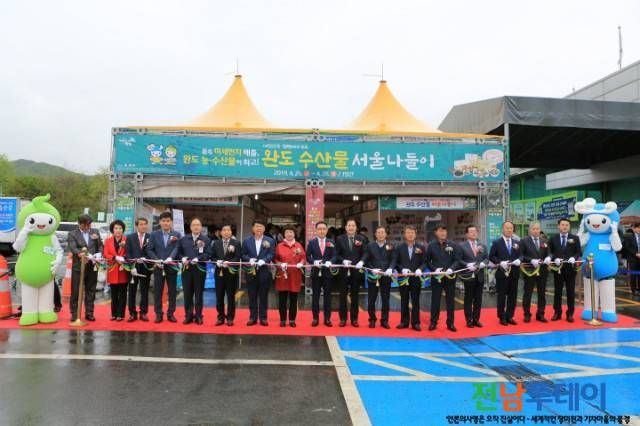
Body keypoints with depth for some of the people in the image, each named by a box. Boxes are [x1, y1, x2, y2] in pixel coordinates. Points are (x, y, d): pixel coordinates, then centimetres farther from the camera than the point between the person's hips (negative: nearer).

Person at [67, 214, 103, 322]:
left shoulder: (95, 232, 12)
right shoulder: (72, 234, 1)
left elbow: (100, 245, 11)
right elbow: (72, 248, -13)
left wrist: (99, 254, -9)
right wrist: (79, 253, -32)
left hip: (92, 266, 3)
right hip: (78, 266, -3)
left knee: (91, 291, 8)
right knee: (75, 291, 2)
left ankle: (89, 313, 16)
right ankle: (74, 313, 12)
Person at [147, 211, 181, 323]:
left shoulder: (176, 235, 4)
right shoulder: (154, 234, 7)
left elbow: (176, 248, -7)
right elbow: (149, 250, 2)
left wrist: (170, 258, -26)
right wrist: (156, 260, -13)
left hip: (171, 266, 0)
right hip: (158, 266, 0)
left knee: (172, 291, 5)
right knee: (157, 291, 4)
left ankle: (171, 313, 14)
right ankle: (158, 314, 13)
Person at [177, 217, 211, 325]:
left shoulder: (206, 239, 2)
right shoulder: (184, 239, 13)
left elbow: (208, 254, -7)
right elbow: (179, 252, 12)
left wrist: (196, 259, -18)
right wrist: (183, 259, -7)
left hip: (199, 269, -2)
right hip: (186, 269, 3)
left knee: (198, 294, 4)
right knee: (187, 294, 5)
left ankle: (198, 316, 12)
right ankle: (188, 316, 14)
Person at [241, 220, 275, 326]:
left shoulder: (270, 241, 4)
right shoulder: (247, 241, 9)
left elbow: (271, 254, -5)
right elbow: (243, 255, 4)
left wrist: (263, 260, -21)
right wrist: (250, 259, -15)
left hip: (264, 271, -1)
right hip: (251, 272, 1)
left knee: (263, 296, 5)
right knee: (252, 296, 7)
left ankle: (263, 317, 14)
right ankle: (253, 317, 16)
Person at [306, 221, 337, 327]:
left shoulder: (331, 242, 6)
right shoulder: (311, 242, 4)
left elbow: (334, 256, 0)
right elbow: (308, 256, 0)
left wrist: (330, 262, -21)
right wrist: (314, 262, -18)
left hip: (327, 272, 0)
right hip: (315, 272, 0)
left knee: (327, 295, 5)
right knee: (315, 295, 5)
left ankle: (327, 318, 13)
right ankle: (315, 318, 14)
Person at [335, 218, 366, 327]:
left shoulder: (361, 239, 5)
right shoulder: (340, 239, 3)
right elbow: (337, 254, 1)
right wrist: (343, 261, -16)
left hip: (356, 270, 1)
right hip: (344, 270, 0)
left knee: (355, 295, 8)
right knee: (343, 295, 5)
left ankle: (354, 319, 17)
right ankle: (343, 318, 14)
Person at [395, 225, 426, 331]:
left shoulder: (421, 247, 3)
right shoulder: (399, 247, 3)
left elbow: (424, 262, 0)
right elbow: (396, 262, 0)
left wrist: (420, 269, -19)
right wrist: (402, 269, -16)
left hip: (416, 278, 0)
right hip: (403, 278, 1)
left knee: (415, 301, 6)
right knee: (404, 301, 9)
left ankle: (415, 323, 14)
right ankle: (404, 321, 19)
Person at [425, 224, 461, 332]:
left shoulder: (453, 245, 1)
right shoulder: (431, 245, 0)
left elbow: (457, 260, 0)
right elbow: (427, 261, 2)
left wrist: (451, 268, -17)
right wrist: (434, 269, -14)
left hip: (450, 276, 1)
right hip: (436, 277, 0)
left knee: (450, 300, 8)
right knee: (435, 300, 5)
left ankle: (450, 323, 18)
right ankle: (433, 322, 15)